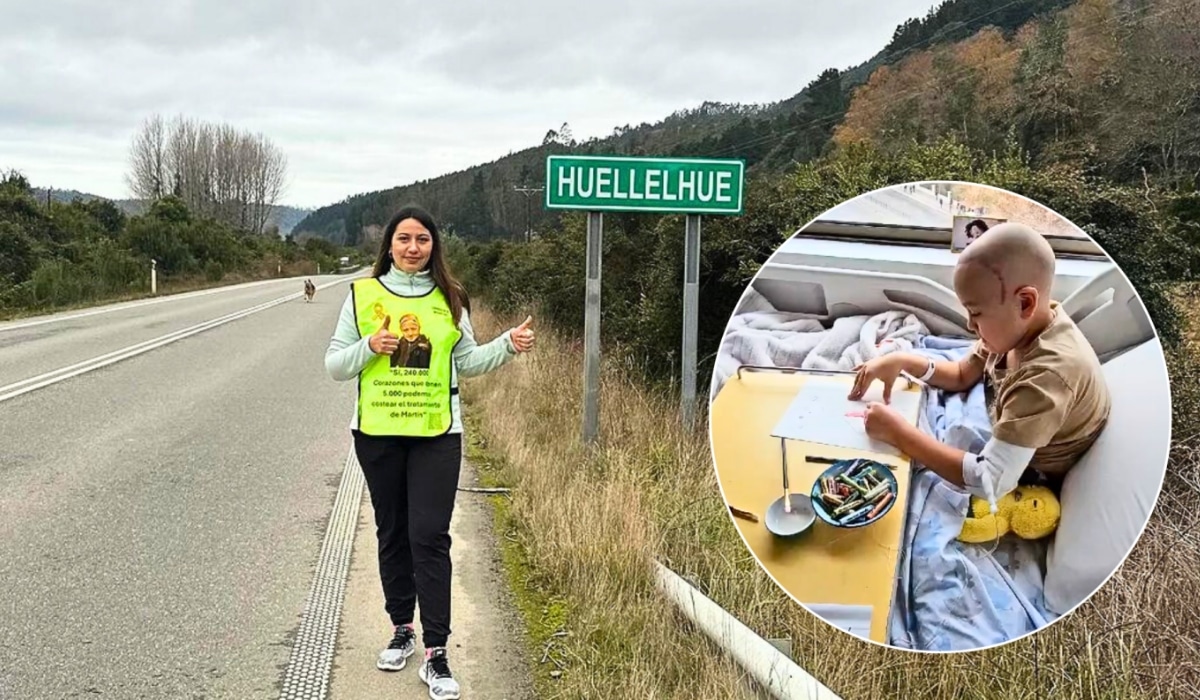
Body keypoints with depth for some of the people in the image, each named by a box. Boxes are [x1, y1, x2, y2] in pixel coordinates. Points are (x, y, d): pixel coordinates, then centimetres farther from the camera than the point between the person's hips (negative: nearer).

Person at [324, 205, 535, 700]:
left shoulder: (449, 299, 5)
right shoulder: (363, 294, 2)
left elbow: (465, 362, 11)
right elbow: (334, 365, 3)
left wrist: (508, 345, -4)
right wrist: (369, 347, -15)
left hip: (437, 434, -1)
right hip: (377, 432, 1)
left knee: (430, 537, -7)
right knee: (392, 534, 12)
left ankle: (435, 655, -4)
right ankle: (401, 630, 29)